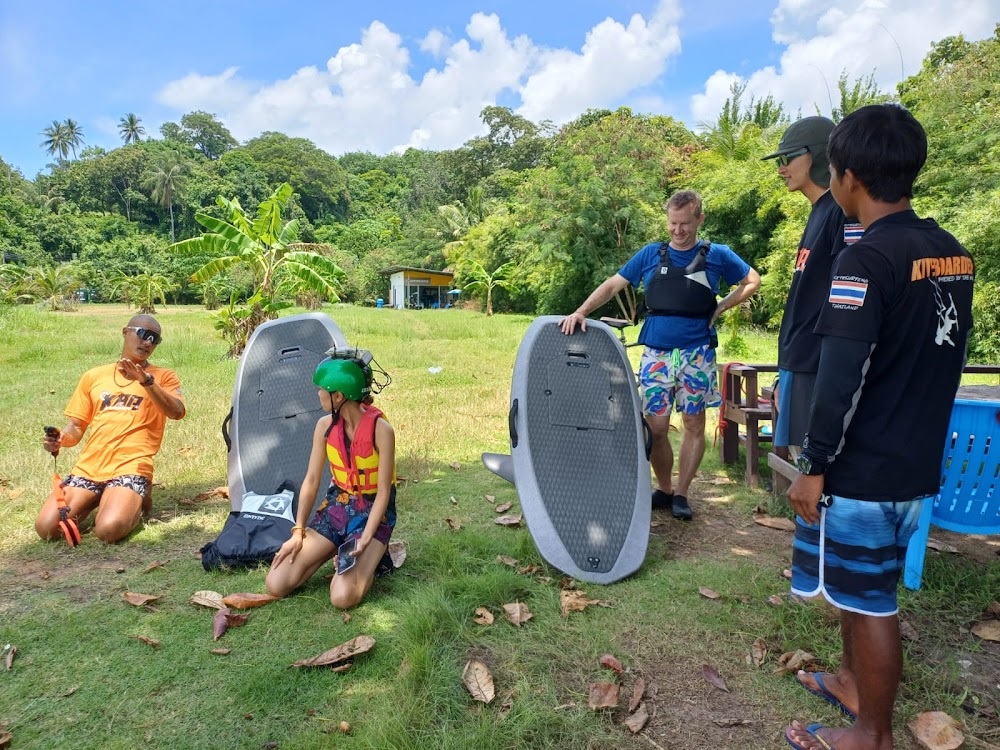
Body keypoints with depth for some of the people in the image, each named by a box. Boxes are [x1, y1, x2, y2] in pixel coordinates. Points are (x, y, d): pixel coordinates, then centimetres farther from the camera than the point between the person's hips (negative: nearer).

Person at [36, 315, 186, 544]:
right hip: (88, 467, 4)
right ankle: (95, 500, 17)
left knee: (108, 530, -27)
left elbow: (176, 412, -13)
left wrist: (146, 380, -24)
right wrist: (61, 439, -5)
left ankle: (137, 502, 7)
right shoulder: (94, 376, 16)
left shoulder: (163, 376, 6)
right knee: (46, 528, -12)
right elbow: (76, 427, 17)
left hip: (130, 468, -4)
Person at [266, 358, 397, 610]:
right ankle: (336, 551, 15)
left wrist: (364, 541, -24)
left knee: (343, 597, -25)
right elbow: (311, 480, 0)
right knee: (276, 584, -6)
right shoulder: (325, 425, -5)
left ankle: (371, 558, 5)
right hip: (335, 508, 5)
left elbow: (383, 492, -17)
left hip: (372, 514, -5)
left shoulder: (381, 430, -21)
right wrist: (298, 532, -3)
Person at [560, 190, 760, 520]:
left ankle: (681, 494, 17)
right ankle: (664, 490, 18)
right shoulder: (650, 254, 7)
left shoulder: (717, 255, 5)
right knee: (655, 428, 0)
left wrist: (721, 307, 1)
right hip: (656, 353, 1)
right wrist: (581, 311, -10)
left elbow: (752, 281, 15)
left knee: (693, 423, 4)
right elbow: (613, 284, 4)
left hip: (697, 353, 0)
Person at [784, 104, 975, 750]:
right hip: (919, 461, 8)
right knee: (860, 586, 24)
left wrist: (814, 467, -16)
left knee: (870, 600, 8)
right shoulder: (954, 254, 6)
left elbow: (841, 379, -23)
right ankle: (853, 682, 42)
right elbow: (948, 355, 15)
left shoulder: (867, 260, -20)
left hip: (864, 470, -8)